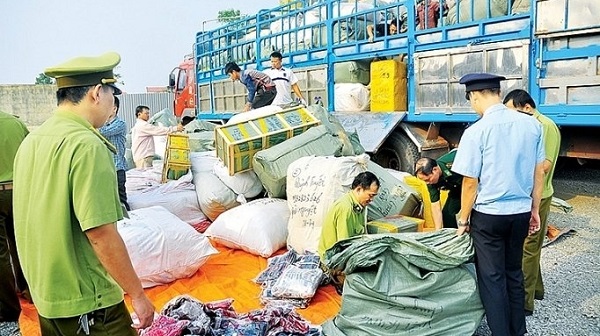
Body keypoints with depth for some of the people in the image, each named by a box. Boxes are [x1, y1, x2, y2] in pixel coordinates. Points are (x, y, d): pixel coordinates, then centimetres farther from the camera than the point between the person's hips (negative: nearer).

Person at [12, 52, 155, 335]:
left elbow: (42, 220, 12)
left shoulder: (31, 140, 4)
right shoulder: (86, 145, -21)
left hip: (45, 296, 8)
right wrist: (138, 295, -16)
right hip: (87, 303, -8)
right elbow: (101, 234, -25)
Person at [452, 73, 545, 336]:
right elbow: (539, 172, 6)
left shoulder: (476, 131, -15)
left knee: (492, 278, 8)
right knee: (514, 273, 20)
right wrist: (535, 210, 16)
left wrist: (463, 219, -1)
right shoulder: (531, 124, 0)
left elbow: (470, 182, -12)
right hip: (521, 212, 6)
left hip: (488, 215, -5)